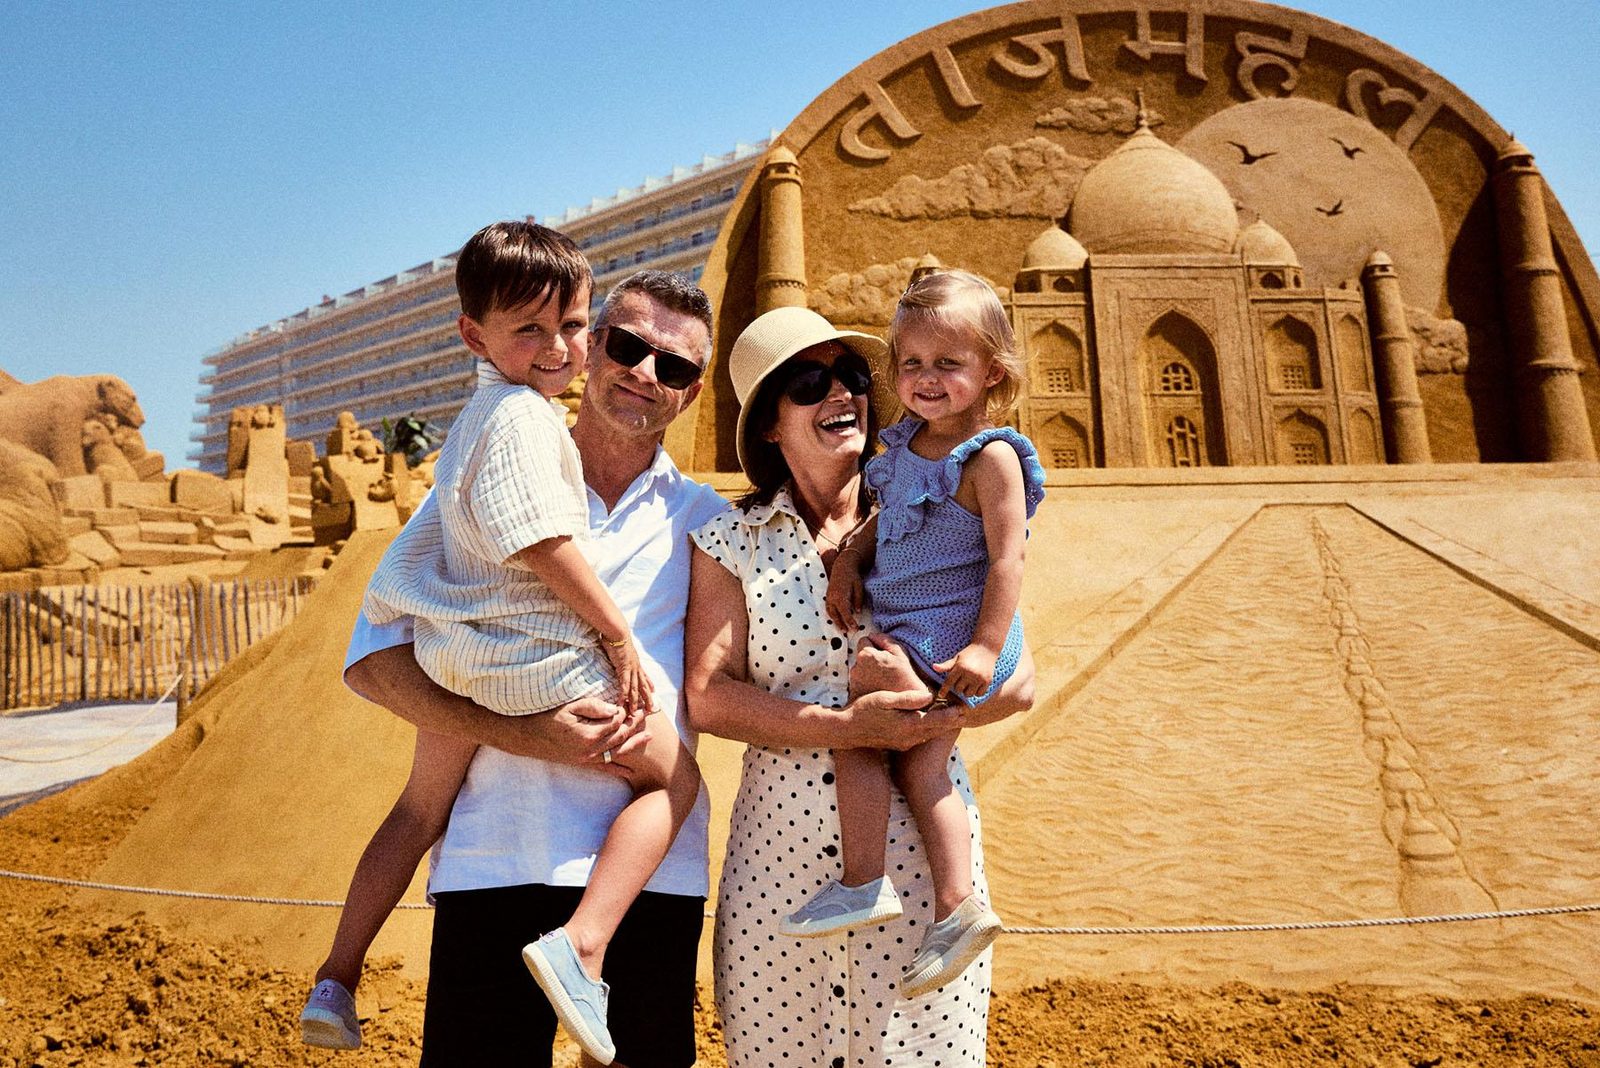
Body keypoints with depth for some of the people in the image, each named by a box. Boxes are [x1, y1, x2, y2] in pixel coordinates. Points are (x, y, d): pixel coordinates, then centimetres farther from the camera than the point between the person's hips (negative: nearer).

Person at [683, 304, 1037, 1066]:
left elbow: (1016, 682, 0)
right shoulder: (732, 540, 2)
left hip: (919, 840, 0)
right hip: (778, 849, 0)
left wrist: (922, 696, -19)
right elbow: (708, 696, -7)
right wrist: (845, 727, -18)